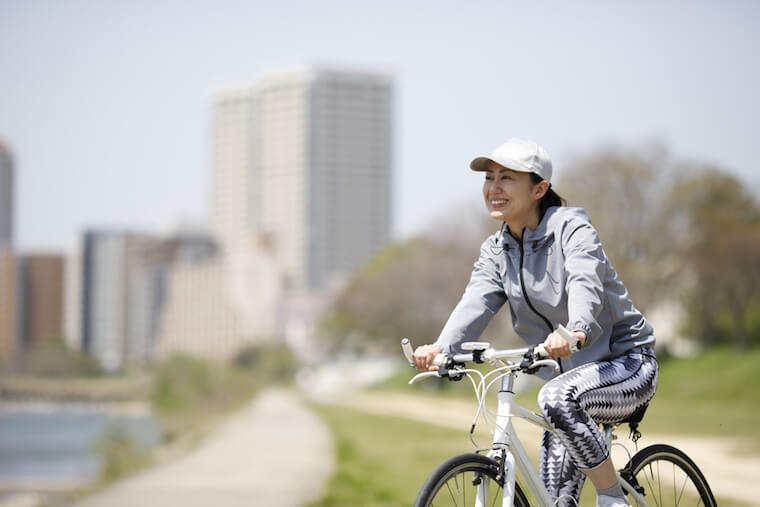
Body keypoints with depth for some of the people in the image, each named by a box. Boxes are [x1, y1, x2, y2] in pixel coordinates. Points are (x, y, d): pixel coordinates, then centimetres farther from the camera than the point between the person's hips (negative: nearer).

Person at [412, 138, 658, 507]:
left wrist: (576, 332, -56)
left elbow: (585, 284, -34)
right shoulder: (495, 252, 4)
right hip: (574, 373, 7)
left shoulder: (571, 227, -14)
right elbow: (476, 302, -14)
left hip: (626, 362, -7)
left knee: (558, 398, -35)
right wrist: (441, 348, -36)